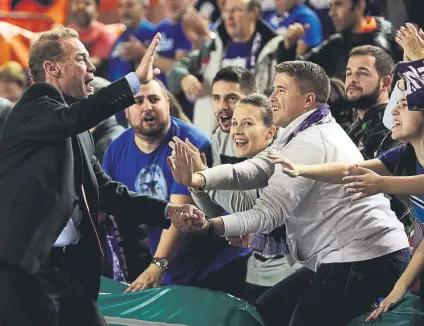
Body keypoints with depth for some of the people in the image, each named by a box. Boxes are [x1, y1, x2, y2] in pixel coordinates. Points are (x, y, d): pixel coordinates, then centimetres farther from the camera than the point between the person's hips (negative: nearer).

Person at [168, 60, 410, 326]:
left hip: (365, 261, -11)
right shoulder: (314, 132, 15)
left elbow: (270, 212, -24)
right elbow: (255, 169, 0)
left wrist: (209, 225, -35)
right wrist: (197, 179, -16)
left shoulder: (309, 144, -18)